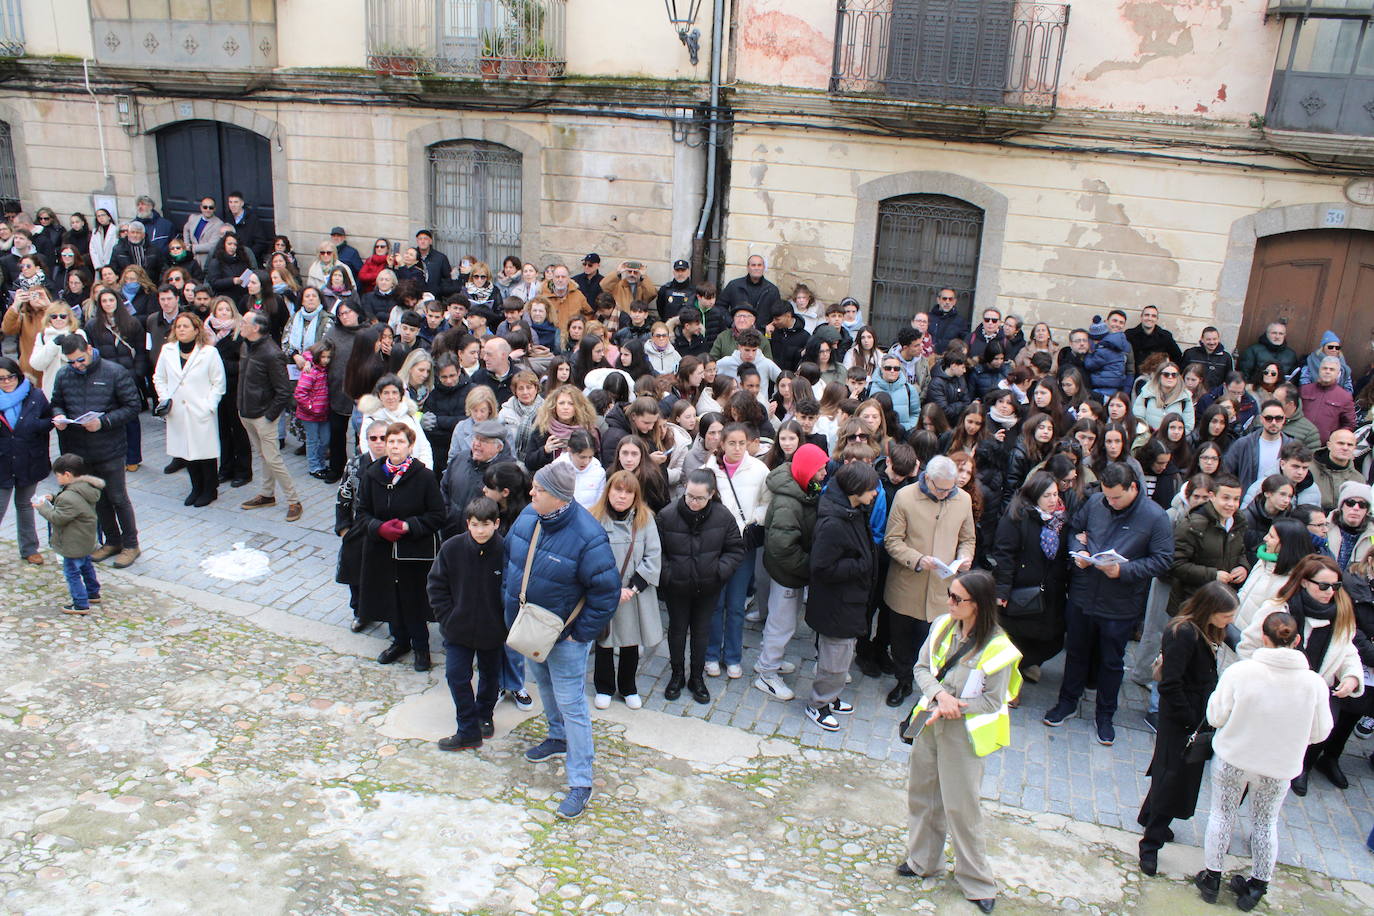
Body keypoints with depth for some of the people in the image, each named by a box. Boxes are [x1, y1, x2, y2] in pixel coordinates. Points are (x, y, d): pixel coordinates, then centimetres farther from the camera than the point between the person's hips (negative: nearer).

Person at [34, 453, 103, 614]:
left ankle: (81, 605, 7)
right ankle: (93, 593, 41)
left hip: (74, 545, -10)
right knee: (86, 566, 26)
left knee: (72, 572, 1)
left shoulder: (69, 497, -31)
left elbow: (58, 518, -24)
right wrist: (54, 498, 5)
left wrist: (43, 507, -10)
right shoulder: (86, 488, 0)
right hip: (86, 541, 10)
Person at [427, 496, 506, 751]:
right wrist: (447, 617, -7)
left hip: (492, 631, -1)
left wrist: (505, 621, -9)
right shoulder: (452, 548, -13)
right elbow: (436, 585, -3)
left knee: (490, 675, 19)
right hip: (458, 629, 1)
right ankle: (468, 732, 16)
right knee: (456, 676, 2)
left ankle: (484, 715, 44)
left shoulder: (505, 550, -19)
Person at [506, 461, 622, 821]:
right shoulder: (528, 515, -8)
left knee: (571, 704, 1)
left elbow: (606, 593, -23)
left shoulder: (587, 537, -29)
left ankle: (580, 782, 13)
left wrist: (580, 634, -18)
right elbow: (510, 555, 11)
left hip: (564, 636, -7)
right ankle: (559, 737, 53)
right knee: (545, 685, 27)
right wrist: (511, 596, 7)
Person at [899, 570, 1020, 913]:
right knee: (921, 792, 17)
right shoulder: (942, 626, -7)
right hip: (929, 722, 5)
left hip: (964, 733, -5)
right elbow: (922, 667, 1)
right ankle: (923, 861, 38)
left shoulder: (997, 648, -20)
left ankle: (977, 881, 22)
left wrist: (953, 706, -20)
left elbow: (993, 701, -14)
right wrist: (940, 695, -17)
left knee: (960, 806, 3)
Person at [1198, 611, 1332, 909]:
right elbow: (1320, 732, -7)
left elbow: (1216, 717, -16)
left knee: (1222, 815, 20)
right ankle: (1256, 887, 36)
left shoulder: (1239, 671, -25)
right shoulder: (1314, 682, -19)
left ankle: (1211, 877, 32)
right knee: (1266, 823, 22)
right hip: (1280, 766, 2)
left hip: (1232, 759, -1)